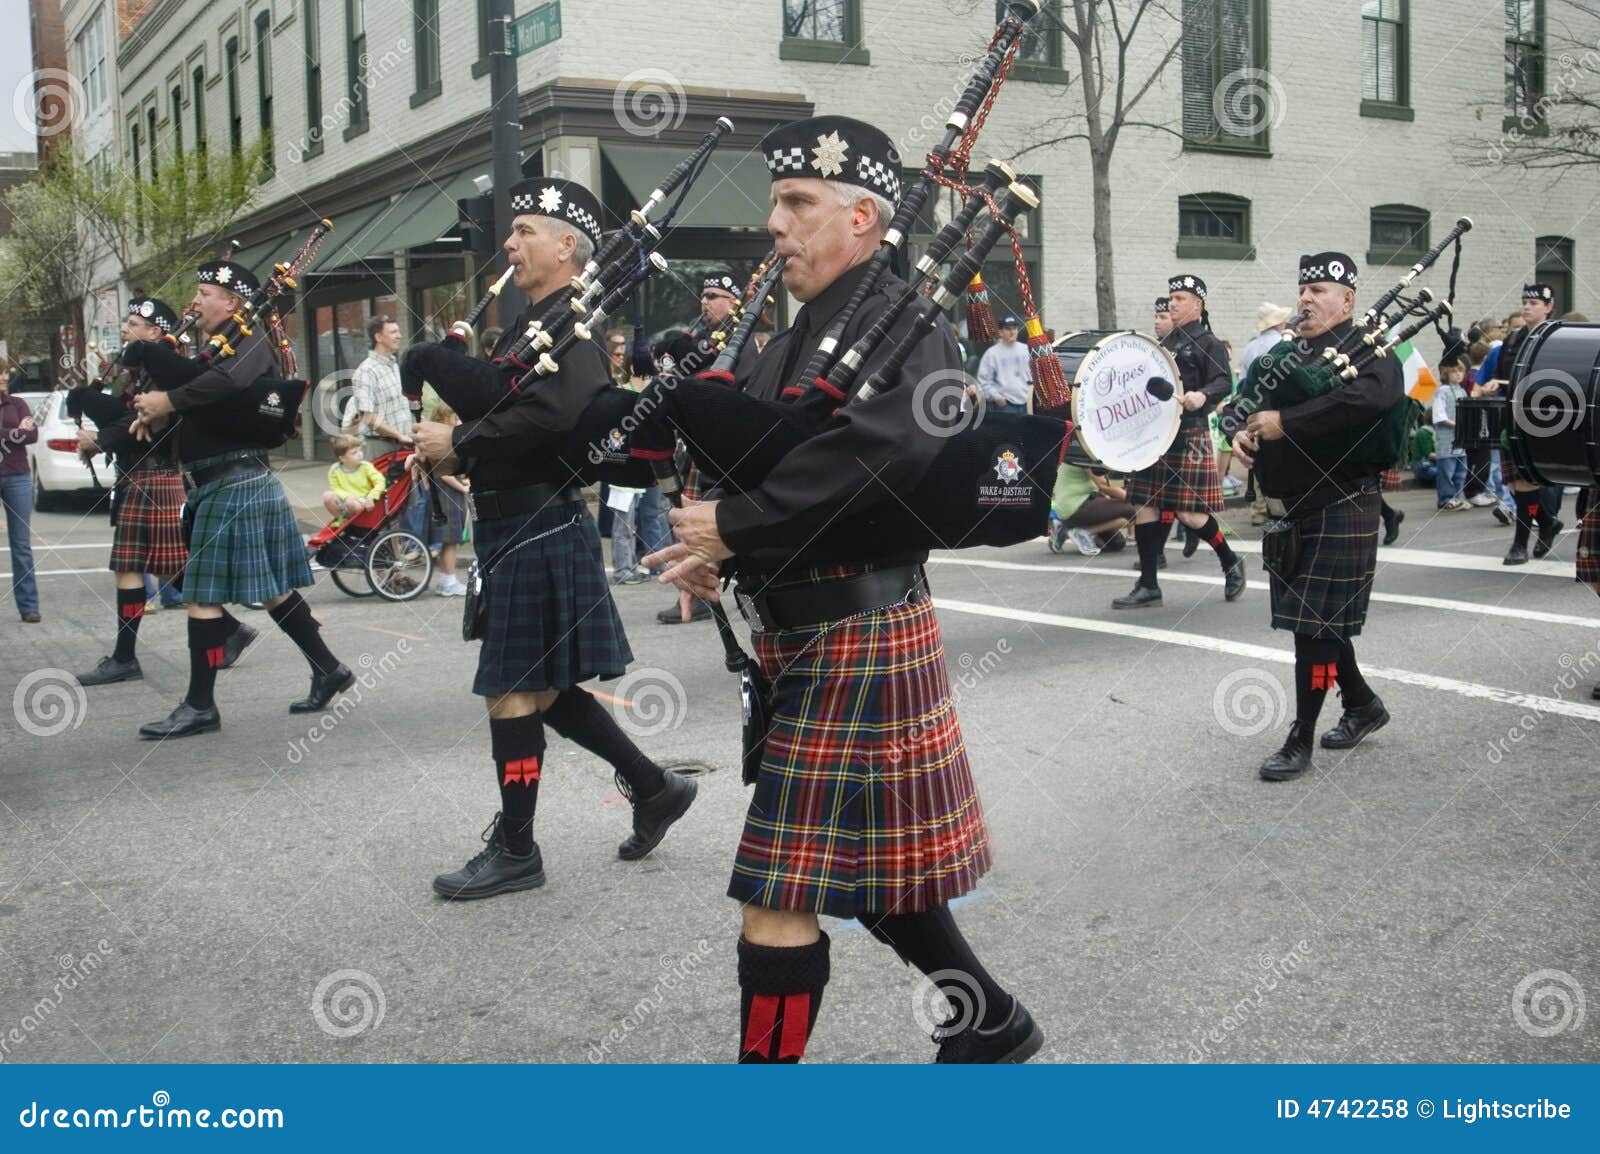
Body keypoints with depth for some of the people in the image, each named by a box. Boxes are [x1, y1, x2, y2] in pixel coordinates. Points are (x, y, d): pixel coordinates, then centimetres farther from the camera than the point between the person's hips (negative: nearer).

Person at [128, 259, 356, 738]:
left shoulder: (251, 340, -10)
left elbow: (230, 380, -31)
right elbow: (193, 406, 18)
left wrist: (167, 401, -25)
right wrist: (157, 414, -2)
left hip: (235, 482, -9)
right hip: (218, 484, 9)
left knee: (203, 595, -4)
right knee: (273, 589, 13)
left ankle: (200, 707, 2)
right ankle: (329, 670, 21)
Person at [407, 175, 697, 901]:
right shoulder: (532, 323, 17)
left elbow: (555, 413, -28)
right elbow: (501, 408, 21)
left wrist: (459, 442, -19)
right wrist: (453, 450, 3)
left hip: (538, 531, -10)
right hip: (516, 523, 10)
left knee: (514, 690, -1)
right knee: (542, 685, 16)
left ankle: (514, 852, 11)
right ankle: (653, 787, 27)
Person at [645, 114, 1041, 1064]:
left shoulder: (897, 325, -14)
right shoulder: (804, 336, 14)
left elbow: (887, 446, -33)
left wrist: (735, 522, -26)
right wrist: (716, 544, -5)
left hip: (857, 636, -9)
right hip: (807, 634, 10)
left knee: (782, 892, -4)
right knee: (866, 860, 20)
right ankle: (993, 1022, 38)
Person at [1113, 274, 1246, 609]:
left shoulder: (1208, 343, -2)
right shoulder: (1165, 343, 19)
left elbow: (1223, 381, -14)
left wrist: (1202, 396, -33)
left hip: (1188, 437, -7)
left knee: (1187, 512, -7)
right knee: (1144, 507, 3)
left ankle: (1231, 562, 18)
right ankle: (1148, 585, 9)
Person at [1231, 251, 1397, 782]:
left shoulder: (1369, 350, -9)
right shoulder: (1290, 350, 15)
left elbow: (1370, 397, -30)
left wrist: (1285, 421, -28)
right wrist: (1244, 431, -5)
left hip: (1339, 510, -8)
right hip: (1290, 509, 8)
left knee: (1315, 624, -5)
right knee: (1314, 619, 16)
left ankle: (1300, 742, 4)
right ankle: (1363, 705, 36)